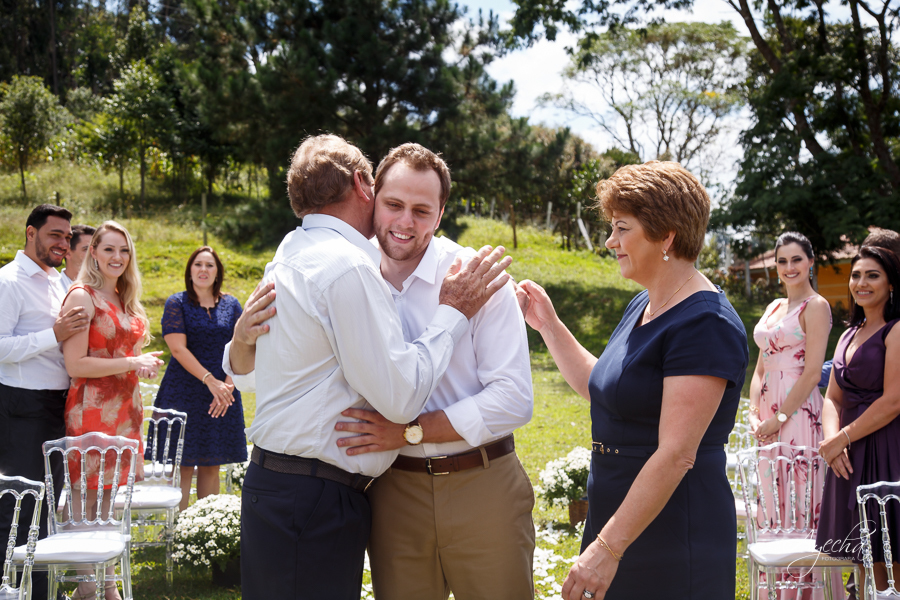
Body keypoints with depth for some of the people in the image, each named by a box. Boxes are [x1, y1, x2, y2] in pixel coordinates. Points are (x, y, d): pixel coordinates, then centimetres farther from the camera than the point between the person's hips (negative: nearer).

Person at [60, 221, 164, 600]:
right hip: (92, 409, -7)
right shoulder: (82, 296, -9)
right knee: (87, 499, -2)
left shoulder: (124, 300, 15)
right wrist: (131, 363, -14)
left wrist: (144, 363, 7)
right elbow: (75, 365, -15)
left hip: (124, 408, 8)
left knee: (111, 495, 12)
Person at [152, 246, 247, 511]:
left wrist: (227, 385, -11)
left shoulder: (231, 305, 10)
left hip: (223, 397, 3)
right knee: (182, 466, -4)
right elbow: (178, 349, -9)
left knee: (211, 465, 7)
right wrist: (210, 381, -18)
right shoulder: (177, 303, 1)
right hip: (184, 394, -3)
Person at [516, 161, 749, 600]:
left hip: (673, 543, -9)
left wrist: (608, 548, -25)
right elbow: (603, 390, 24)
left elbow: (676, 455, -24)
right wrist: (548, 326, 16)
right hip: (619, 524, 9)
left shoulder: (705, 325, -19)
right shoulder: (644, 306, 11)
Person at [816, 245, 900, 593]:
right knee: (866, 561, 10)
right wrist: (831, 438, -4)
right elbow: (833, 398, 15)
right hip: (851, 459, 8)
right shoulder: (849, 335, 18)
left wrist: (842, 438, -10)